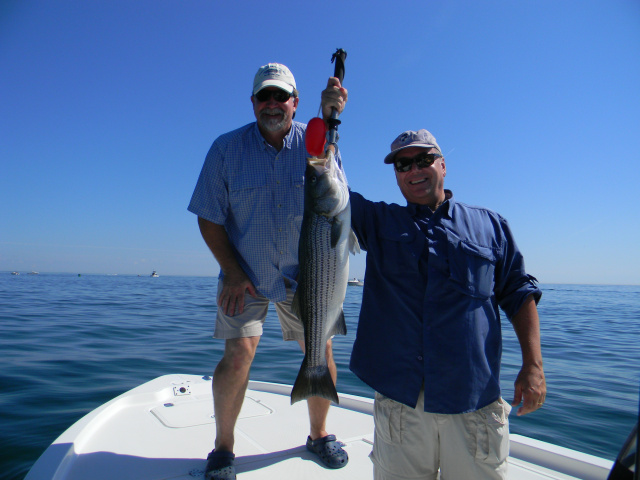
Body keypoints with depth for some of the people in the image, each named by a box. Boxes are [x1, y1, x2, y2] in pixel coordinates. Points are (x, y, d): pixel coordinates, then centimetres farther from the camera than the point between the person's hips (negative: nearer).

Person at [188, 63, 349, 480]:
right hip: (244, 274, -1)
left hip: (304, 274, 2)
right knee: (238, 353, -11)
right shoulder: (227, 148, -6)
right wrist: (232, 272, -12)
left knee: (320, 350, 3)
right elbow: (209, 218, -5)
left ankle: (319, 434, 28)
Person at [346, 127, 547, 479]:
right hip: (399, 400, 1)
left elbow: (519, 294, 8)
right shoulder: (379, 222, 8)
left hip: (475, 402, 0)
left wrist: (533, 365, -1)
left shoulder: (489, 225, 9)